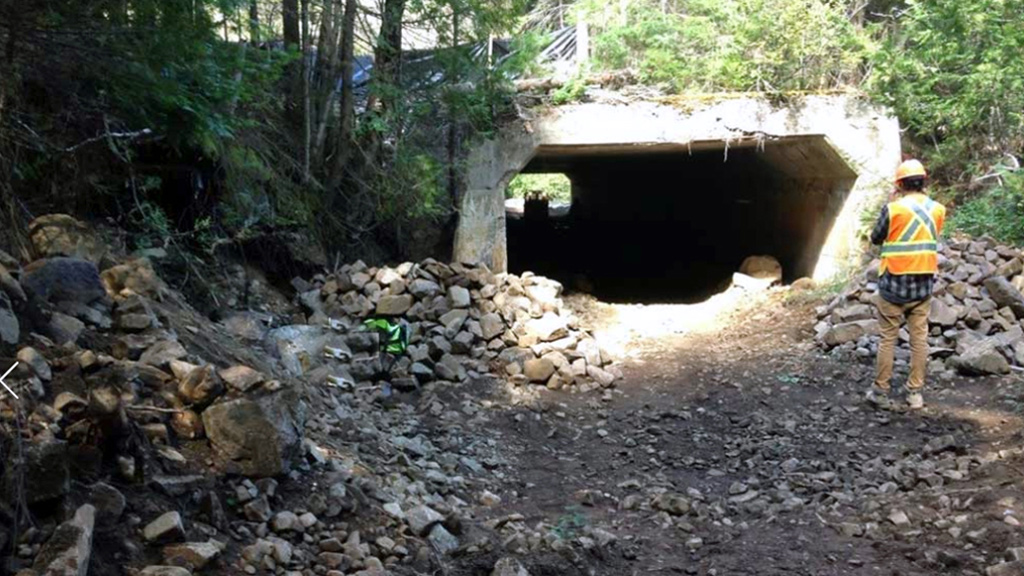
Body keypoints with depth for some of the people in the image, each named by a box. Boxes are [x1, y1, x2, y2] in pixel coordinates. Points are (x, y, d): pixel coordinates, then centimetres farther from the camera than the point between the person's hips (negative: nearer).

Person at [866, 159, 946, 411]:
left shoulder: (893, 209, -14)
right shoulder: (938, 209, 0)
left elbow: (875, 239, 0)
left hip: (894, 284, -4)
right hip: (923, 285, 4)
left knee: (888, 338, 4)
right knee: (919, 339, 8)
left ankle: (881, 391, 9)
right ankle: (915, 393, 13)